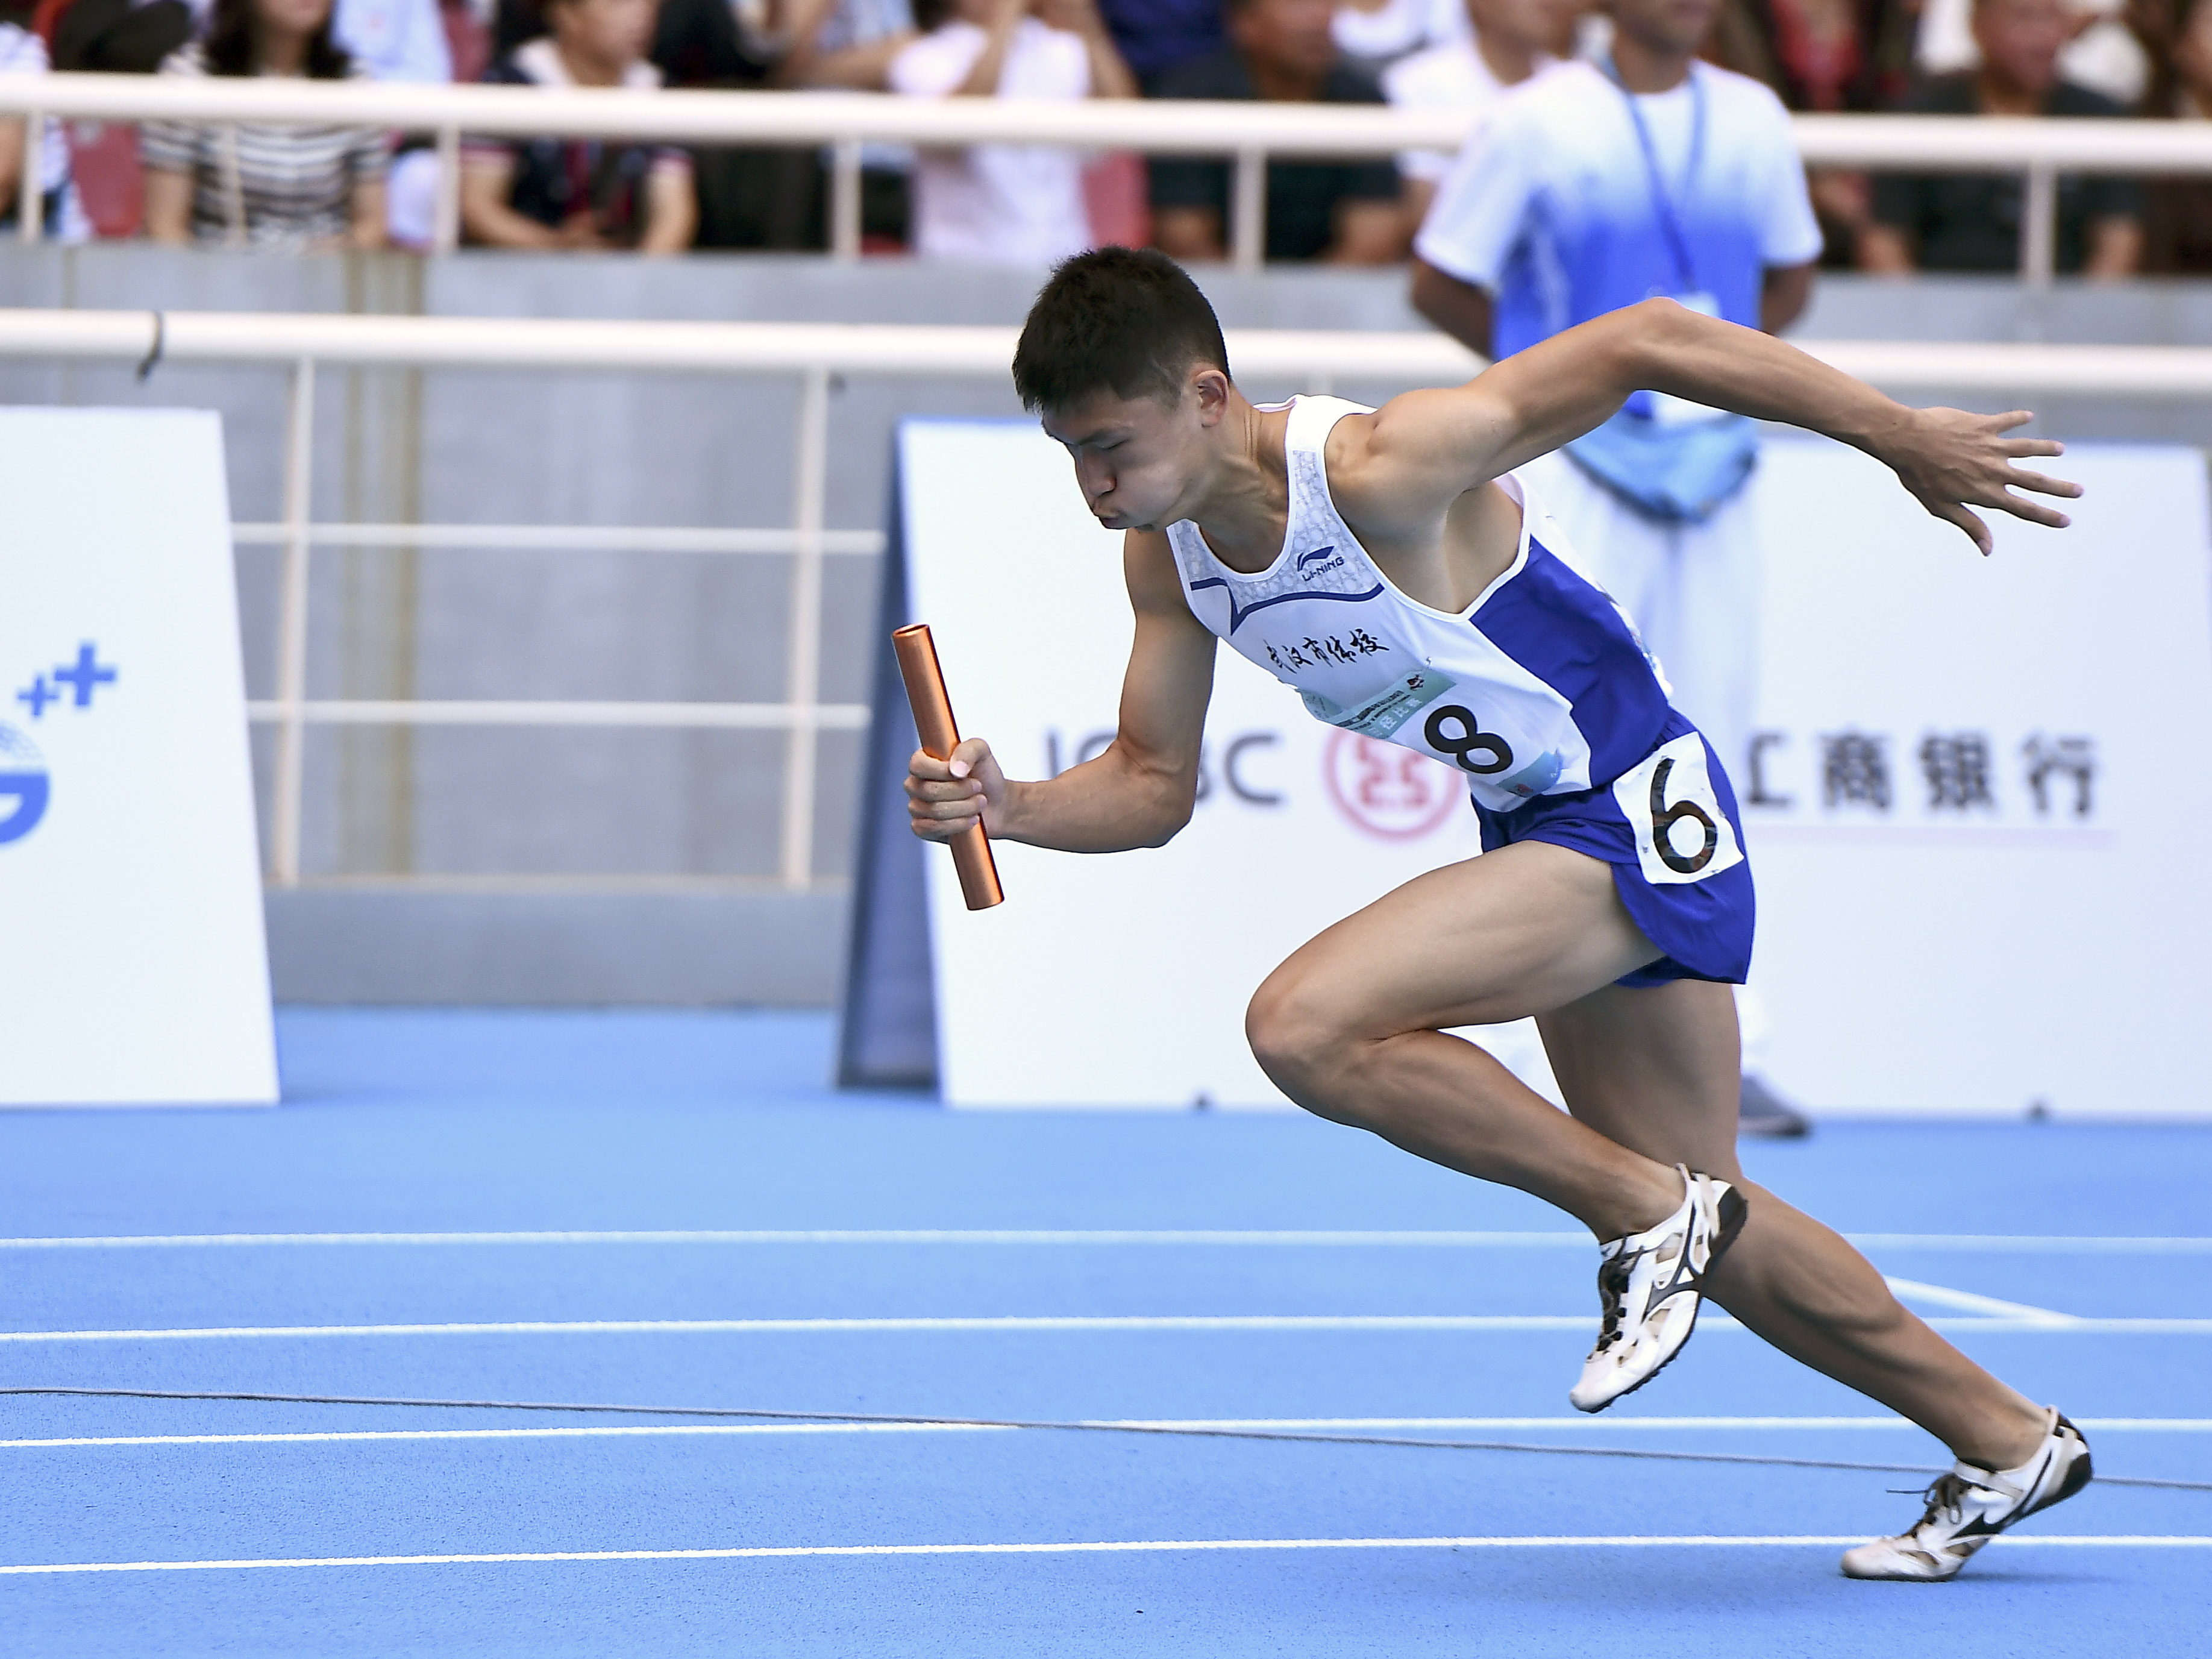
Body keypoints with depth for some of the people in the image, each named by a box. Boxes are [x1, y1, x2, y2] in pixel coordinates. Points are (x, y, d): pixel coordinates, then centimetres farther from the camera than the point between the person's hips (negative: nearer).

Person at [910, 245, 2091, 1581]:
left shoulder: (1382, 473, -28)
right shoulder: (1167, 554, -4)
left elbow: (1644, 342, -25)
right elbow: (1153, 784, 5)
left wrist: (1899, 435, -18)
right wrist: (1010, 808, -16)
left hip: (1634, 818, -9)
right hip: (1536, 828, 9)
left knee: (1304, 1028, -24)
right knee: (1707, 1239, 17)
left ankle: (1654, 1214, -10)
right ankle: (2006, 1441, 33)